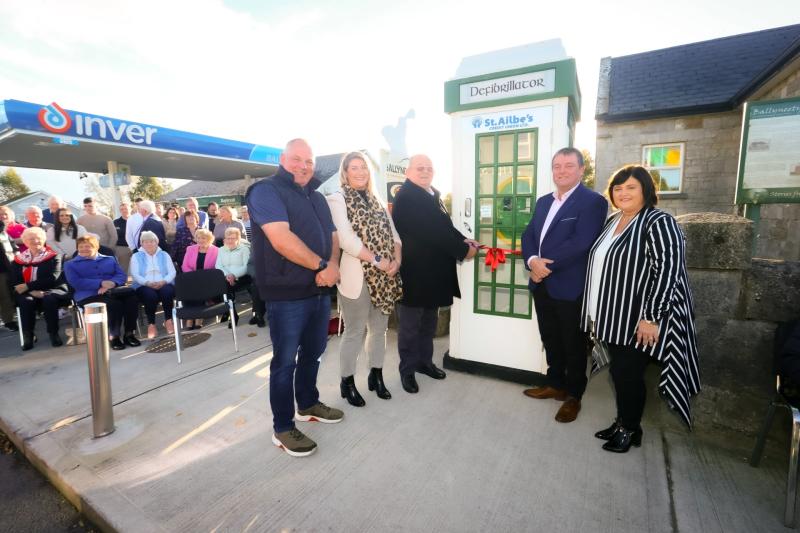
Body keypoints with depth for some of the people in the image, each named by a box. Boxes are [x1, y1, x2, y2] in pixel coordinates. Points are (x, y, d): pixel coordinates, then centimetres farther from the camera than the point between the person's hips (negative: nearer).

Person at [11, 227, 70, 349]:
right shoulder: (18, 260, 12)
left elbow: (52, 279, -9)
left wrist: (28, 286, -17)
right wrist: (32, 291, -18)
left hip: (52, 290, -2)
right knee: (26, 301, -31)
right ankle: (28, 336, -20)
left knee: (49, 299, -35)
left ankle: (54, 333, -21)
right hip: (29, 293, 2)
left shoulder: (53, 256, 4)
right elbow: (15, 283, 2)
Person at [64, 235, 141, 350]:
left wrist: (112, 283, -13)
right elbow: (76, 282, -1)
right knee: (114, 304, -35)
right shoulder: (71, 264, 18)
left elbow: (122, 275, 11)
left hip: (112, 291, 3)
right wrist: (101, 283, -15)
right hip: (88, 295, -2)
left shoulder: (110, 259, 25)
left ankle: (129, 333, -25)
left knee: (131, 293, -33)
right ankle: (114, 336, -20)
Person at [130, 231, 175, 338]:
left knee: (167, 292, -34)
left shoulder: (164, 255, 17)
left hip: (164, 284, 1)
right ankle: (151, 324, -23)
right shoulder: (136, 256, 14)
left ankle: (168, 320, -20)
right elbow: (135, 275, 0)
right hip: (144, 286, -1)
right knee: (151, 295, -35)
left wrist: (163, 282, -16)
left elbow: (172, 272, 5)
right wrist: (148, 283, -19)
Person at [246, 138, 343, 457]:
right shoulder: (266, 190, -8)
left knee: (313, 352, 19)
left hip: (320, 290, 8)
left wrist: (333, 265, -7)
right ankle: (283, 428, 19)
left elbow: (332, 235, 14)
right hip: (287, 294, -8)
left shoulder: (317, 197, 17)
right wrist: (321, 265, -16)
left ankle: (308, 405, 39)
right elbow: (281, 239, -22)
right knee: (285, 360, 4)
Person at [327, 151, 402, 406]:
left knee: (379, 328, 15)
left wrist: (396, 261, -6)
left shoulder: (375, 200, 15)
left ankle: (376, 375, 32)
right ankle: (347, 382, 23)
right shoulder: (337, 199, -4)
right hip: (356, 276, -6)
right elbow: (346, 239, -17)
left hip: (384, 276, 6)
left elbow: (392, 233, 11)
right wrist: (377, 260, -18)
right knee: (355, 332, 4)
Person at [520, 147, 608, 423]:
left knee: (574, 344, 10)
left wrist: (546, 265, -18)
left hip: (570, 286, -6)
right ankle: (555, 384, 37)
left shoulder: (593, 201, -10)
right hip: (542, 285, 7)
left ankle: (573, 395, 27)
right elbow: (528, 235, 6)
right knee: (550, 339, 19)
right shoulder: (543, 201, 14)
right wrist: (532, 261, -13)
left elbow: (580, 243, -21)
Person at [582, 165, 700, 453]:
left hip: (638, 320, -7)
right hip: (614, 316, 7)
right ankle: (623, 422, 33)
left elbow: (667, 272, -20)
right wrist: (598, 312, 17)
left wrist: (650, 318, -23)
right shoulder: (613, 221, 11)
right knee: (619, 372, 16)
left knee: (628, 374, 3)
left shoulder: (659, 223, -13)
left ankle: (630, 429, 24)